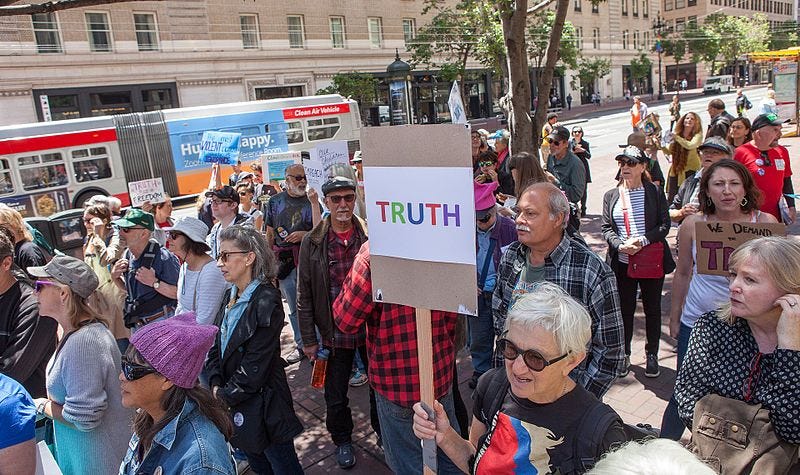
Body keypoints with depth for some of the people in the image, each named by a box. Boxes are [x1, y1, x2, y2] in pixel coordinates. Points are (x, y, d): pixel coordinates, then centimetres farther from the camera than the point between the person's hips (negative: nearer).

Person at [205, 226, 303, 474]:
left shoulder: (265, 302, -22)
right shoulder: (231, 296, 4)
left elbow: (254, 369, -22)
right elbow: (216, 346, 7)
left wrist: (223, 397, -12)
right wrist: (216, 385, -7)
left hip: (263, 406, -8)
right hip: (236, 404, 8)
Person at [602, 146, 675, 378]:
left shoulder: (655, 192, 0)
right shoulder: (611, 195, 6)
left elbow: (664, 225, -4)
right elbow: (606, 228, 3)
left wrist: (642, 240, -19)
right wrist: (620, 245, -15)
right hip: (622, 262, 1)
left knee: (652, 308, 9)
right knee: (625, 309, 9)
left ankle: (652, 355, 24)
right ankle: (624, 354, 23)